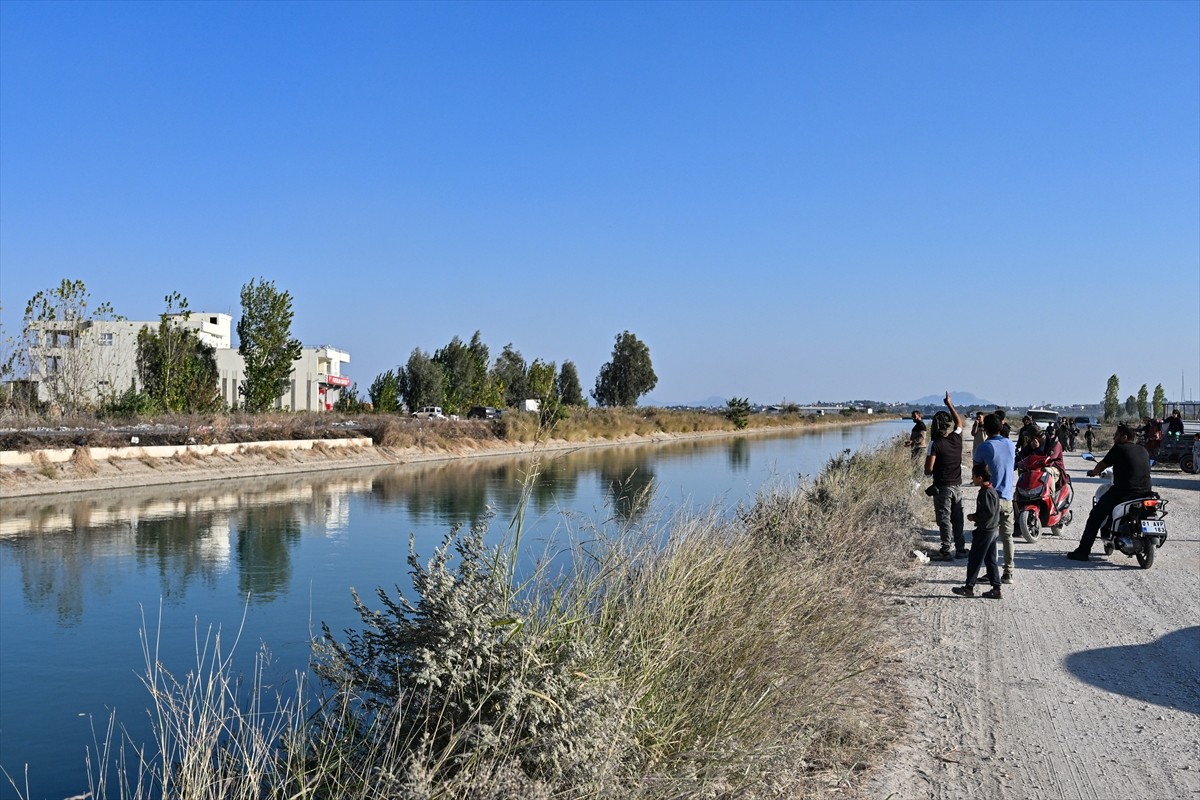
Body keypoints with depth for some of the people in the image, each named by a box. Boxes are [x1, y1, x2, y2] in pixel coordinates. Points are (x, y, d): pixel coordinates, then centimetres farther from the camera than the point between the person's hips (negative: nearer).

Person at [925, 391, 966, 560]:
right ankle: (960, 549, 19)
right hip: (957, 485, 5)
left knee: (944, 519, -1)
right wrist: (950, 404, 27)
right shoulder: (957, 438, -2)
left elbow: (928, 469, -17)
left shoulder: (935, 444, -17)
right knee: (957, 518, 13)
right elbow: (960, 422, 21)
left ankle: (946, 551, -1)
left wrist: (928, 472, 6)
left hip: (942, 487, -5)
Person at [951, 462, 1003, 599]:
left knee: (974, 559, 0)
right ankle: (996, 589, 13)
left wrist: (974, 517, -14)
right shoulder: (992, 490, 11)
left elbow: (989, 512, -26)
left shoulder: (986, 493, -20)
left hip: (984, 531, -10)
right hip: (993, 530, 10)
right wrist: (976, 517, 13)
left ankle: (969, 587, 8)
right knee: (990, 560, 12)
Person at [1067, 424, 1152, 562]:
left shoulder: (1119, 449, -3)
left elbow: (1102, 465, 4)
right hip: (1145, 492, 7)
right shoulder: (1143, 450, 16)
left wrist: (1093, 472, 26)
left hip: (1124, 492, -6)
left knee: (1096, 515, 3)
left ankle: (1082, 551, -1)